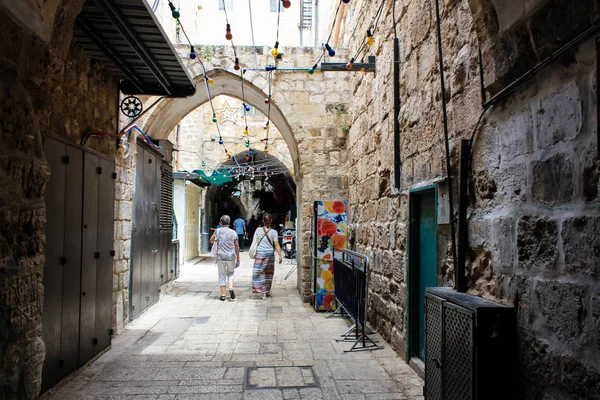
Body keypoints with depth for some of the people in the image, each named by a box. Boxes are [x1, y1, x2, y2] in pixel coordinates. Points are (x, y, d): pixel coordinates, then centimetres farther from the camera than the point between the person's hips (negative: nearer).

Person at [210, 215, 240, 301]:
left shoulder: (218, 231, -4)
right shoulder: (233, 233, -1)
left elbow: (211, 241, 10)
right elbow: (237, 246, 2)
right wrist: (238, 257, 11)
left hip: (220, 257, -1)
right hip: (231, 257, 1)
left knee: (222, 275, 7)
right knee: (230, 273, 19)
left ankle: (223, 295, 7)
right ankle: (231, 288, -4)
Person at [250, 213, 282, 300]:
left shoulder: (258, 230, -3)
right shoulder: (274, 232, -5)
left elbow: (254, 242, -2)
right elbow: (276, 245, -7)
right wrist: (280, 255, -3)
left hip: (259, 253, 0)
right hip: (270, 254, 0)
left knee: (259, 272, 3)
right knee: (268, 273, 14)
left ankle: (263, 291, -6)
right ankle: (267, 291, 21)